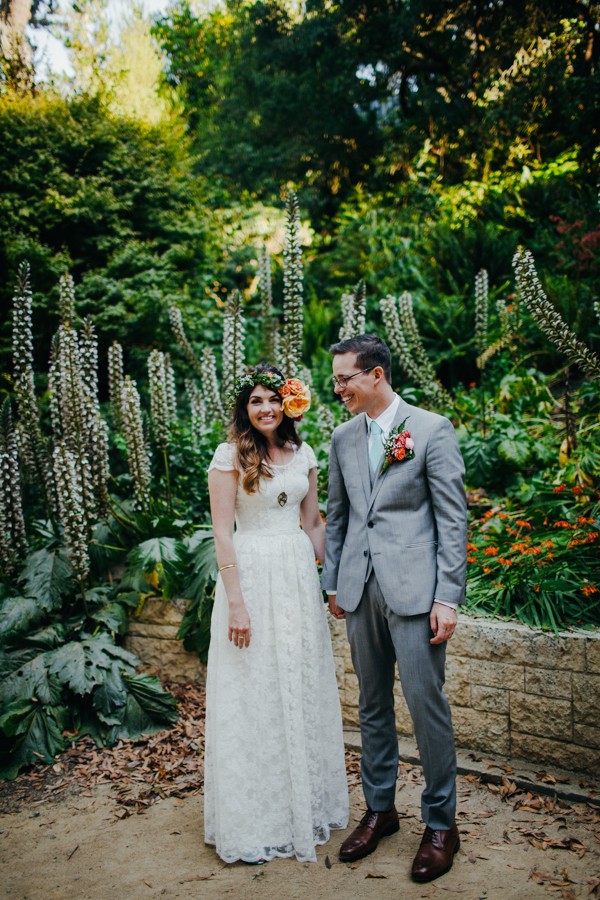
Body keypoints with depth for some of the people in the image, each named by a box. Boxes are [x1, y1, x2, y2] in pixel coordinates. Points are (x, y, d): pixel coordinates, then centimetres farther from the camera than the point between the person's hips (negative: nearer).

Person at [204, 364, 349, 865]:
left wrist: (326, 579, 7)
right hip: (251, 575, -5)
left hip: (299, 577, 5)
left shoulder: (303, 454, 8)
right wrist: (236, 602, -15)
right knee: (254, 696, 3)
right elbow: (222, 532, -11)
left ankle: (307, 804, 32)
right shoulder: (231, 455, -7)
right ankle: (253, 822, 18)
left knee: (304, 691, 13)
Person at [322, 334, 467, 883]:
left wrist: (448, 597, -11)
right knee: (372, 705, 15)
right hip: (360, 590, 5)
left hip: (414, 589, -5)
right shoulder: (343, 437, 10)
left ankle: (441, 823, 18)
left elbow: (453, 517, -7)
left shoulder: (431, 429, -6)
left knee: (427, 705, 0)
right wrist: (333, 581, 13)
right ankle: (380, 808, 31)